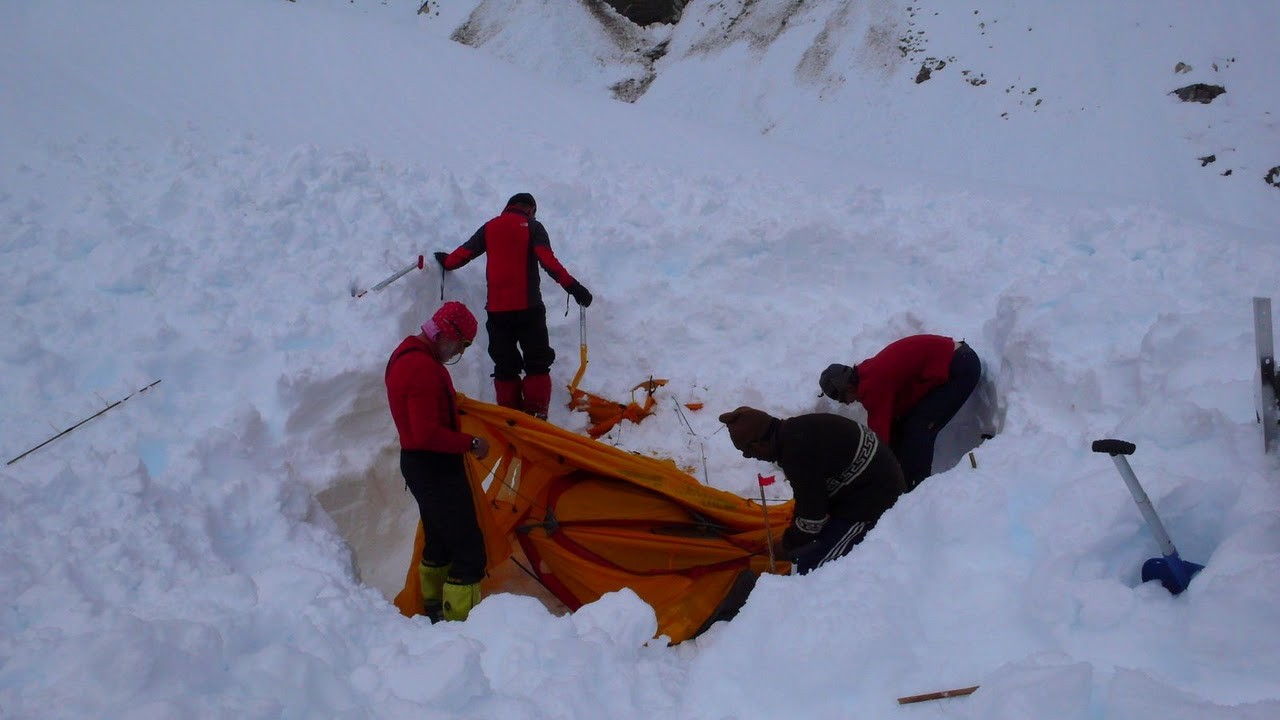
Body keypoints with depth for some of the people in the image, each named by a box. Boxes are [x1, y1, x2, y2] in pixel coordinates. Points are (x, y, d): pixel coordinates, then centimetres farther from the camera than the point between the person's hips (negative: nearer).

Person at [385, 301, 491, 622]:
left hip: (418, 463, 11)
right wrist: (471, 443, -19)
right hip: (436, 469, -11)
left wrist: (452, 403, 10)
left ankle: (435, 607, 38)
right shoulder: (424, 368, -24)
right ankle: (458, 619, -4)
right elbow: (428, 435, -27)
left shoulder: (405, 355, 9)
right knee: (469, 550, -8)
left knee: (439, 539, 24)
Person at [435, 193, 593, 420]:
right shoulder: (533, 227, 1)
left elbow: (464, 252, 16)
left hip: (496, 309, 3)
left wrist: (446, 262, 36)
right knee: (537, 364, 5)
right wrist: (572, 286, -15)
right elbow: (548, 260, -12)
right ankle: (536, 417, -3)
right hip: (528, 307, -3)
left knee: (505, 366, 12)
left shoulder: (490, 227, 10)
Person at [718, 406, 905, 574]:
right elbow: (807, 495, 15)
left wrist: (790, 544, -2)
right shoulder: (793, 430, 3)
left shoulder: (798, 452, -28)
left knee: (810, 567, -11)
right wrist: (793, 537, 15)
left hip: (869, 503, -10)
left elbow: (811, 516, -19)